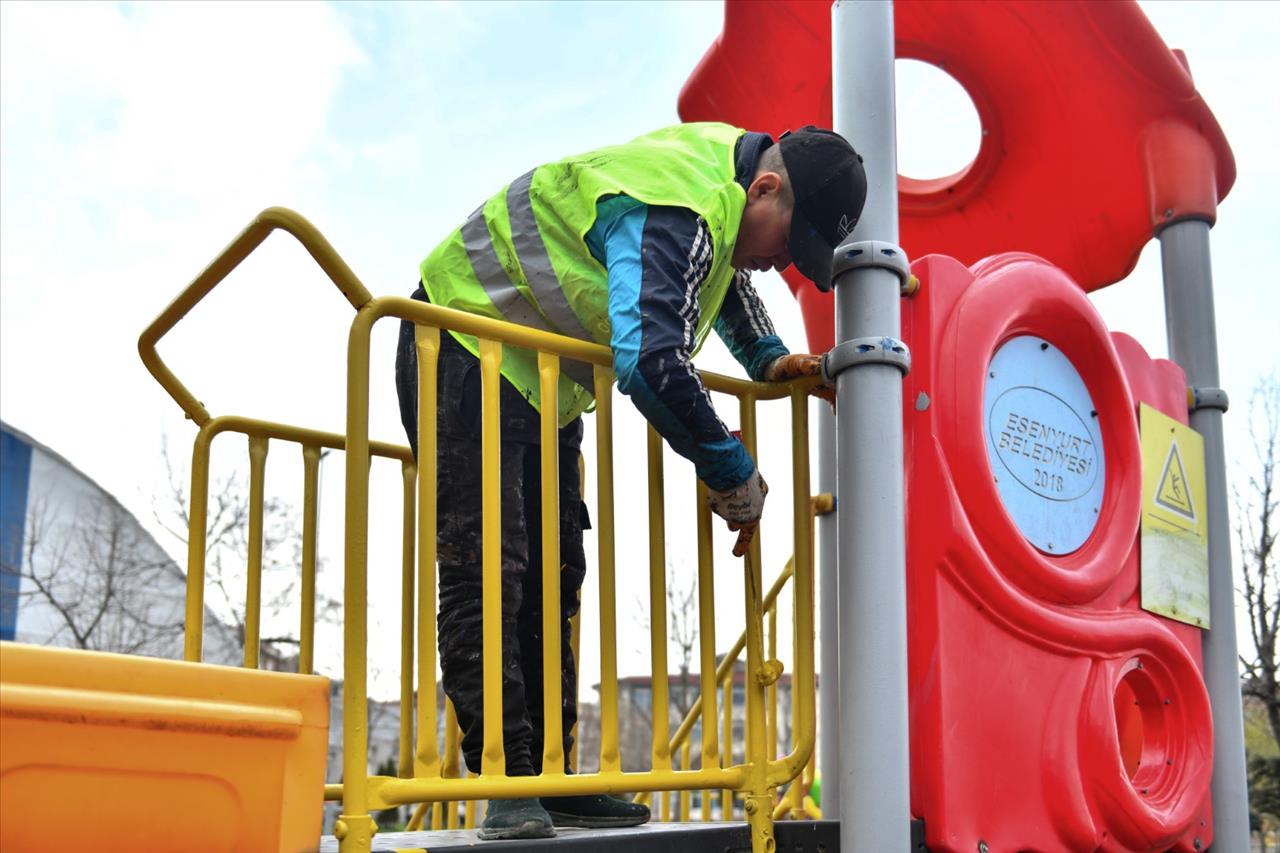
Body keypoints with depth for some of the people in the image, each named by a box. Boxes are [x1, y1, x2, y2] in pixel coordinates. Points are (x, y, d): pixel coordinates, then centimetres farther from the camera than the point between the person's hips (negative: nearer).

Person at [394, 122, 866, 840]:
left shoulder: (733, 160, 0)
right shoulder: (672, 215, -32)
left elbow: (727, 272, 22)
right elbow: (652, 363, -43)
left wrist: (767, 358, 8)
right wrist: (736, 475, -31)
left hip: (544, 375, 10)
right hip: (469, 341, -10)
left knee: (551, 578, 6)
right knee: (487, 570, -15)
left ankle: (549, 779, 9)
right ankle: (508, 785, -12)